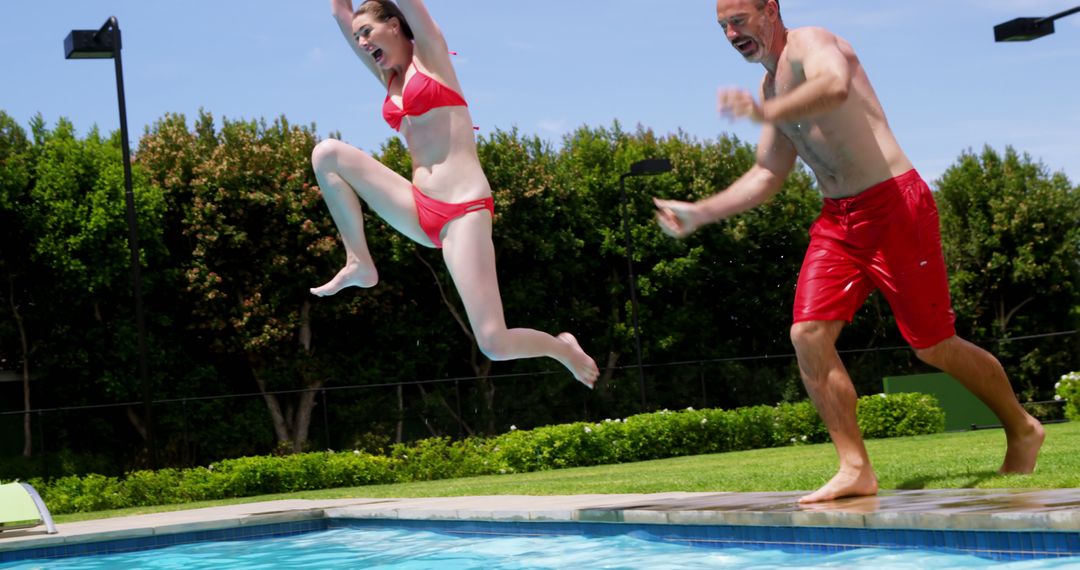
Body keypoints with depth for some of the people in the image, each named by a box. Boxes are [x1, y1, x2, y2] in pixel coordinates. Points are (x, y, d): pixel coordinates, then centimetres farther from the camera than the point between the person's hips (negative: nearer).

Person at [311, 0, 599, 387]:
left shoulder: (430, 55, 5)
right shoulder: (388, 77, 20)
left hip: (464, 210, -7)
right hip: (420, 212, 7)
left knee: (494, 345, -16)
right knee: (327, 154, -7)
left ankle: (562, 348, 17)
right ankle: (360, 264, -3)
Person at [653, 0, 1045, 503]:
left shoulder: (811, 43, -9)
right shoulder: (772, 87, 17)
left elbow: (835, 86, -34)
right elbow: (766, 176, 22)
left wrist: (766, 112, -48)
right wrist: (698, 213, 15)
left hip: (893, 203, -8)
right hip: (837, 220, 8)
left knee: (934, 346, -1)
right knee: (808, 333, -8)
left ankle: (1022, 429, 21)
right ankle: (855, 469, -5)